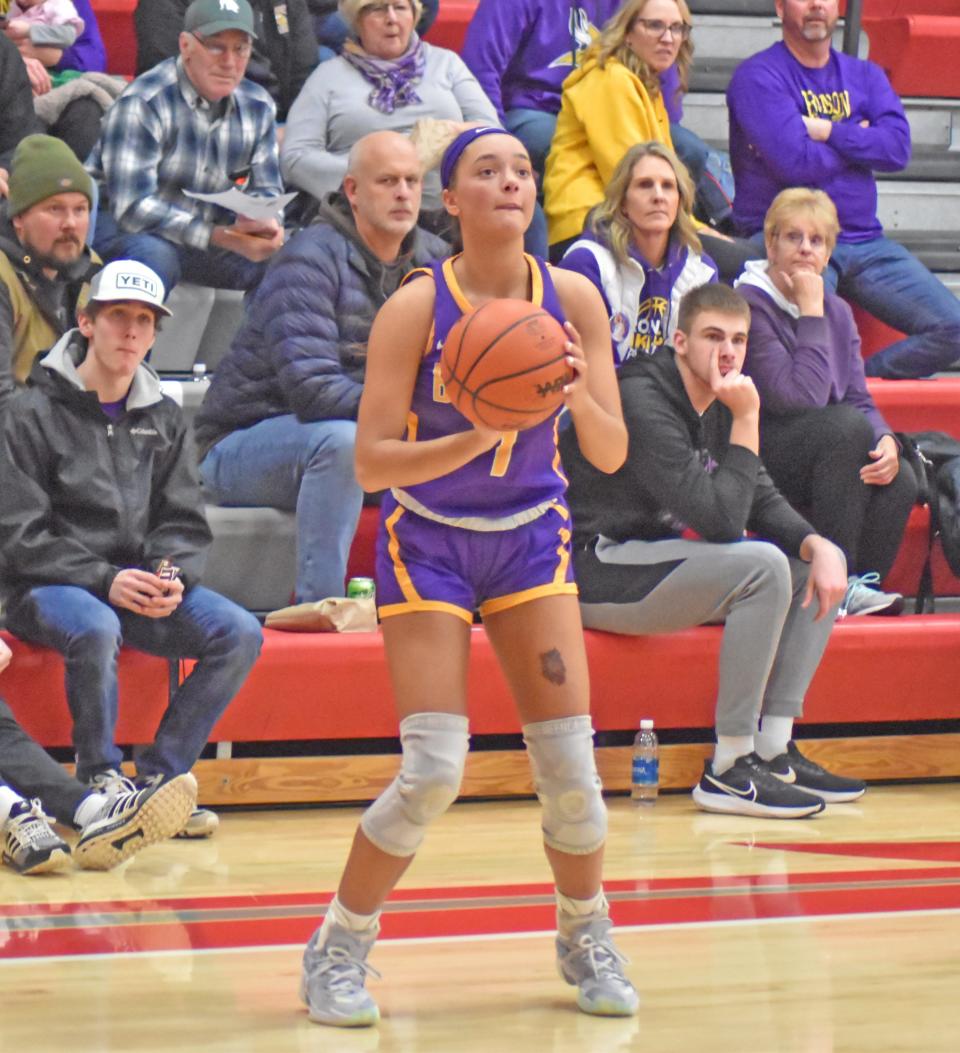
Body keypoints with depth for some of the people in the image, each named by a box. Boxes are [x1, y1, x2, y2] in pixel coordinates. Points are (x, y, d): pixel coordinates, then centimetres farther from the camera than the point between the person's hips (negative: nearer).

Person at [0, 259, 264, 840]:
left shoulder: (165, 418, 12)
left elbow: (185, 524, 10)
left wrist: (171, 575, -13)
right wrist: (104, 580, -21)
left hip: (141, 584, 5)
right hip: (47, 587, -5)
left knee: (240, 633, -17)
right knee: (96, 629, -38)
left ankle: (160, 777, -12)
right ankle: (101, 781, -19)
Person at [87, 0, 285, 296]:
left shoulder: (257, 108, 1)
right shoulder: (142, 104, -21)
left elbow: (265, 191, 6)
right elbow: (132, 206, -28)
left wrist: (263, 222, -22)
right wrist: (220, 237, -37)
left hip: (205, 239, 6)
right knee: (153, 256, -39)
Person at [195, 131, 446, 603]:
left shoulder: (430, 259, 4)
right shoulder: (310, 259, -20)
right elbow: (310, 388, -30)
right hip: (241, 446, -7)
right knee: (340, 439, -37)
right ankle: (318, 608, -36)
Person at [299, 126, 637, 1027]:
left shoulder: (572, 299, -7)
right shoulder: (415, 308, -18)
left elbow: (611, 455, -4)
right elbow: (370, 462, -19)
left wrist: (580, 398, -25)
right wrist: (478, 437, -33)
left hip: (530, 537, 3)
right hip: (428, 539, -3)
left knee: (569, 762, -2)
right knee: (434, 769, -13)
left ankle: (586, 939, 23)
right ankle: (337, 950, 6)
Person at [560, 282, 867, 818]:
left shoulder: (718, 402, 9)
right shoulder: (642, 403, -21)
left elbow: (764, 502, 11)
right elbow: (721, 520, -27)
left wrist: (818, 545, -9)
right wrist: (747, 423, -24)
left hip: (659, 561, 10)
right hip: (599, 576, -10)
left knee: (821, 564, 4)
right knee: (762, 565, -29)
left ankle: (773, 750, 0)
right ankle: (729, 770, -23)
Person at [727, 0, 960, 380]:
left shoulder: (864, 75, 15)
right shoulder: (758, 77, -4)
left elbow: (898, 148, -2)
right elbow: (796, 162, -17)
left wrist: (829, 132, -12)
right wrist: (859, 140, -1)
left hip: (864, 241, 6)